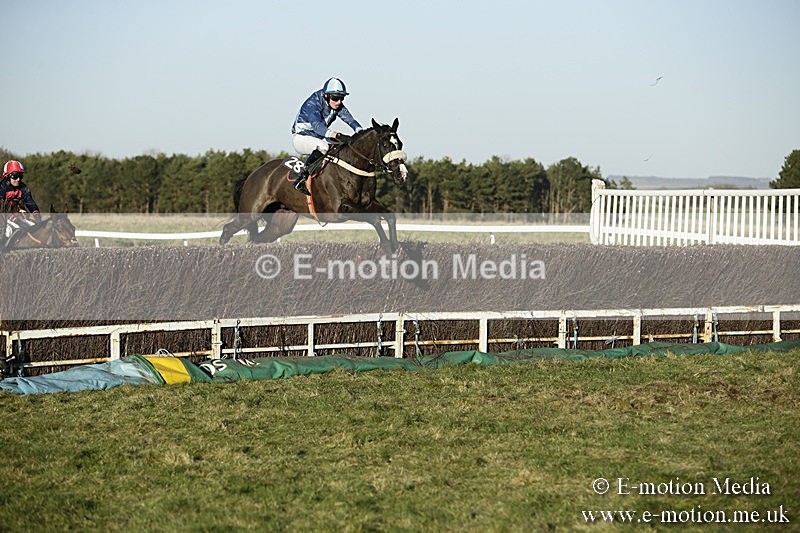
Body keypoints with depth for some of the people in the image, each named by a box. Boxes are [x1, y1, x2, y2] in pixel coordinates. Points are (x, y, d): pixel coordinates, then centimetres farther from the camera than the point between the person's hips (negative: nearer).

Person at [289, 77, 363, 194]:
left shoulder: (338, 106, -4)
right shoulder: (312, 104, -26)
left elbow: (350, 120, -15)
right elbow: (316, 125, -41)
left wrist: (361, 132, -37)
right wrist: (337, 135, -56)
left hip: (320, 138, 7)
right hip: (300, 137, -7)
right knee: (323, 147, -36)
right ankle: (300, 174, -30)